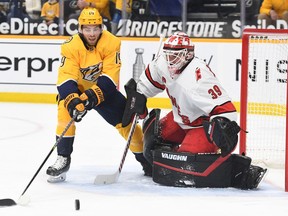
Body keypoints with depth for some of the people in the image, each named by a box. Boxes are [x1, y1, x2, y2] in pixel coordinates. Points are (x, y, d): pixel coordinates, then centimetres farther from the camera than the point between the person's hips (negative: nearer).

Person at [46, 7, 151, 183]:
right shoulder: (71, 46, -24)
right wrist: (72, 100, -45)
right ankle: (63, 158, -16)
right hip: (77, 88, -1)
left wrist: (93, 95, -39)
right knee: (66, 111, -27)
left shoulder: (111, 43, -22)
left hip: (104, 89, 1)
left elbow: (110, 77, -26)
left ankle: (145, 157, 16)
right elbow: (66, 78, -29)